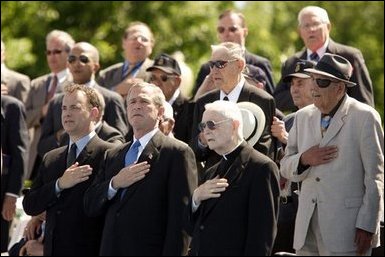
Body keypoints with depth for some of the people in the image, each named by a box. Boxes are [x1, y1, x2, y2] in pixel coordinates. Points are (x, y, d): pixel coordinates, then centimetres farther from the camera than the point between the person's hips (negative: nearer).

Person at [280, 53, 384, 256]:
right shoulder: (303, 117, 13)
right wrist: (303, 160, -6)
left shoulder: (364, 117, -4)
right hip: (307, 230, 5)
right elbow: (285, 168, 17)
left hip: (347, 230, -5)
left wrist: (367, 227, -10)